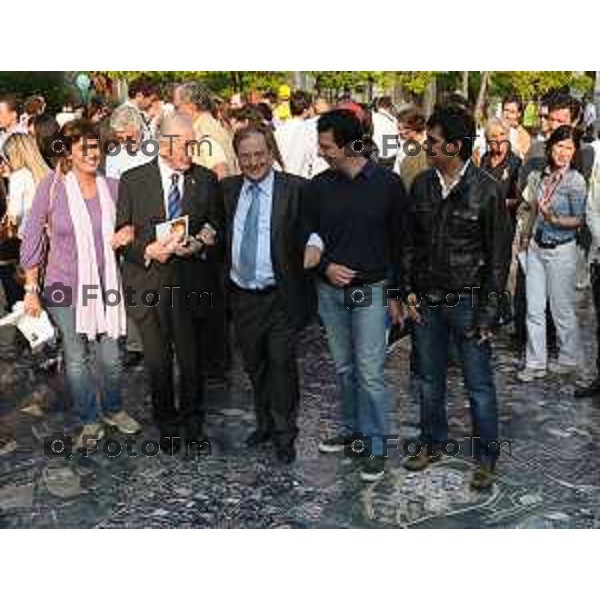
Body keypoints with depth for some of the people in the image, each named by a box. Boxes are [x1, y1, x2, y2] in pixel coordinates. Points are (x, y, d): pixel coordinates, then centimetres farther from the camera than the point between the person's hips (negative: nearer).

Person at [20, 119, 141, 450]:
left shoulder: (111, 186, 0)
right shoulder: (51, 186, -7)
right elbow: (32, 239, -2)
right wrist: (31, 289, -3)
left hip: (105, 285, 2)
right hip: (65, 287, -2)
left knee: (110, 357, 9)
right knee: (76, 358, 9)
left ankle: (114, 409, 34)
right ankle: (89, 420, 27)